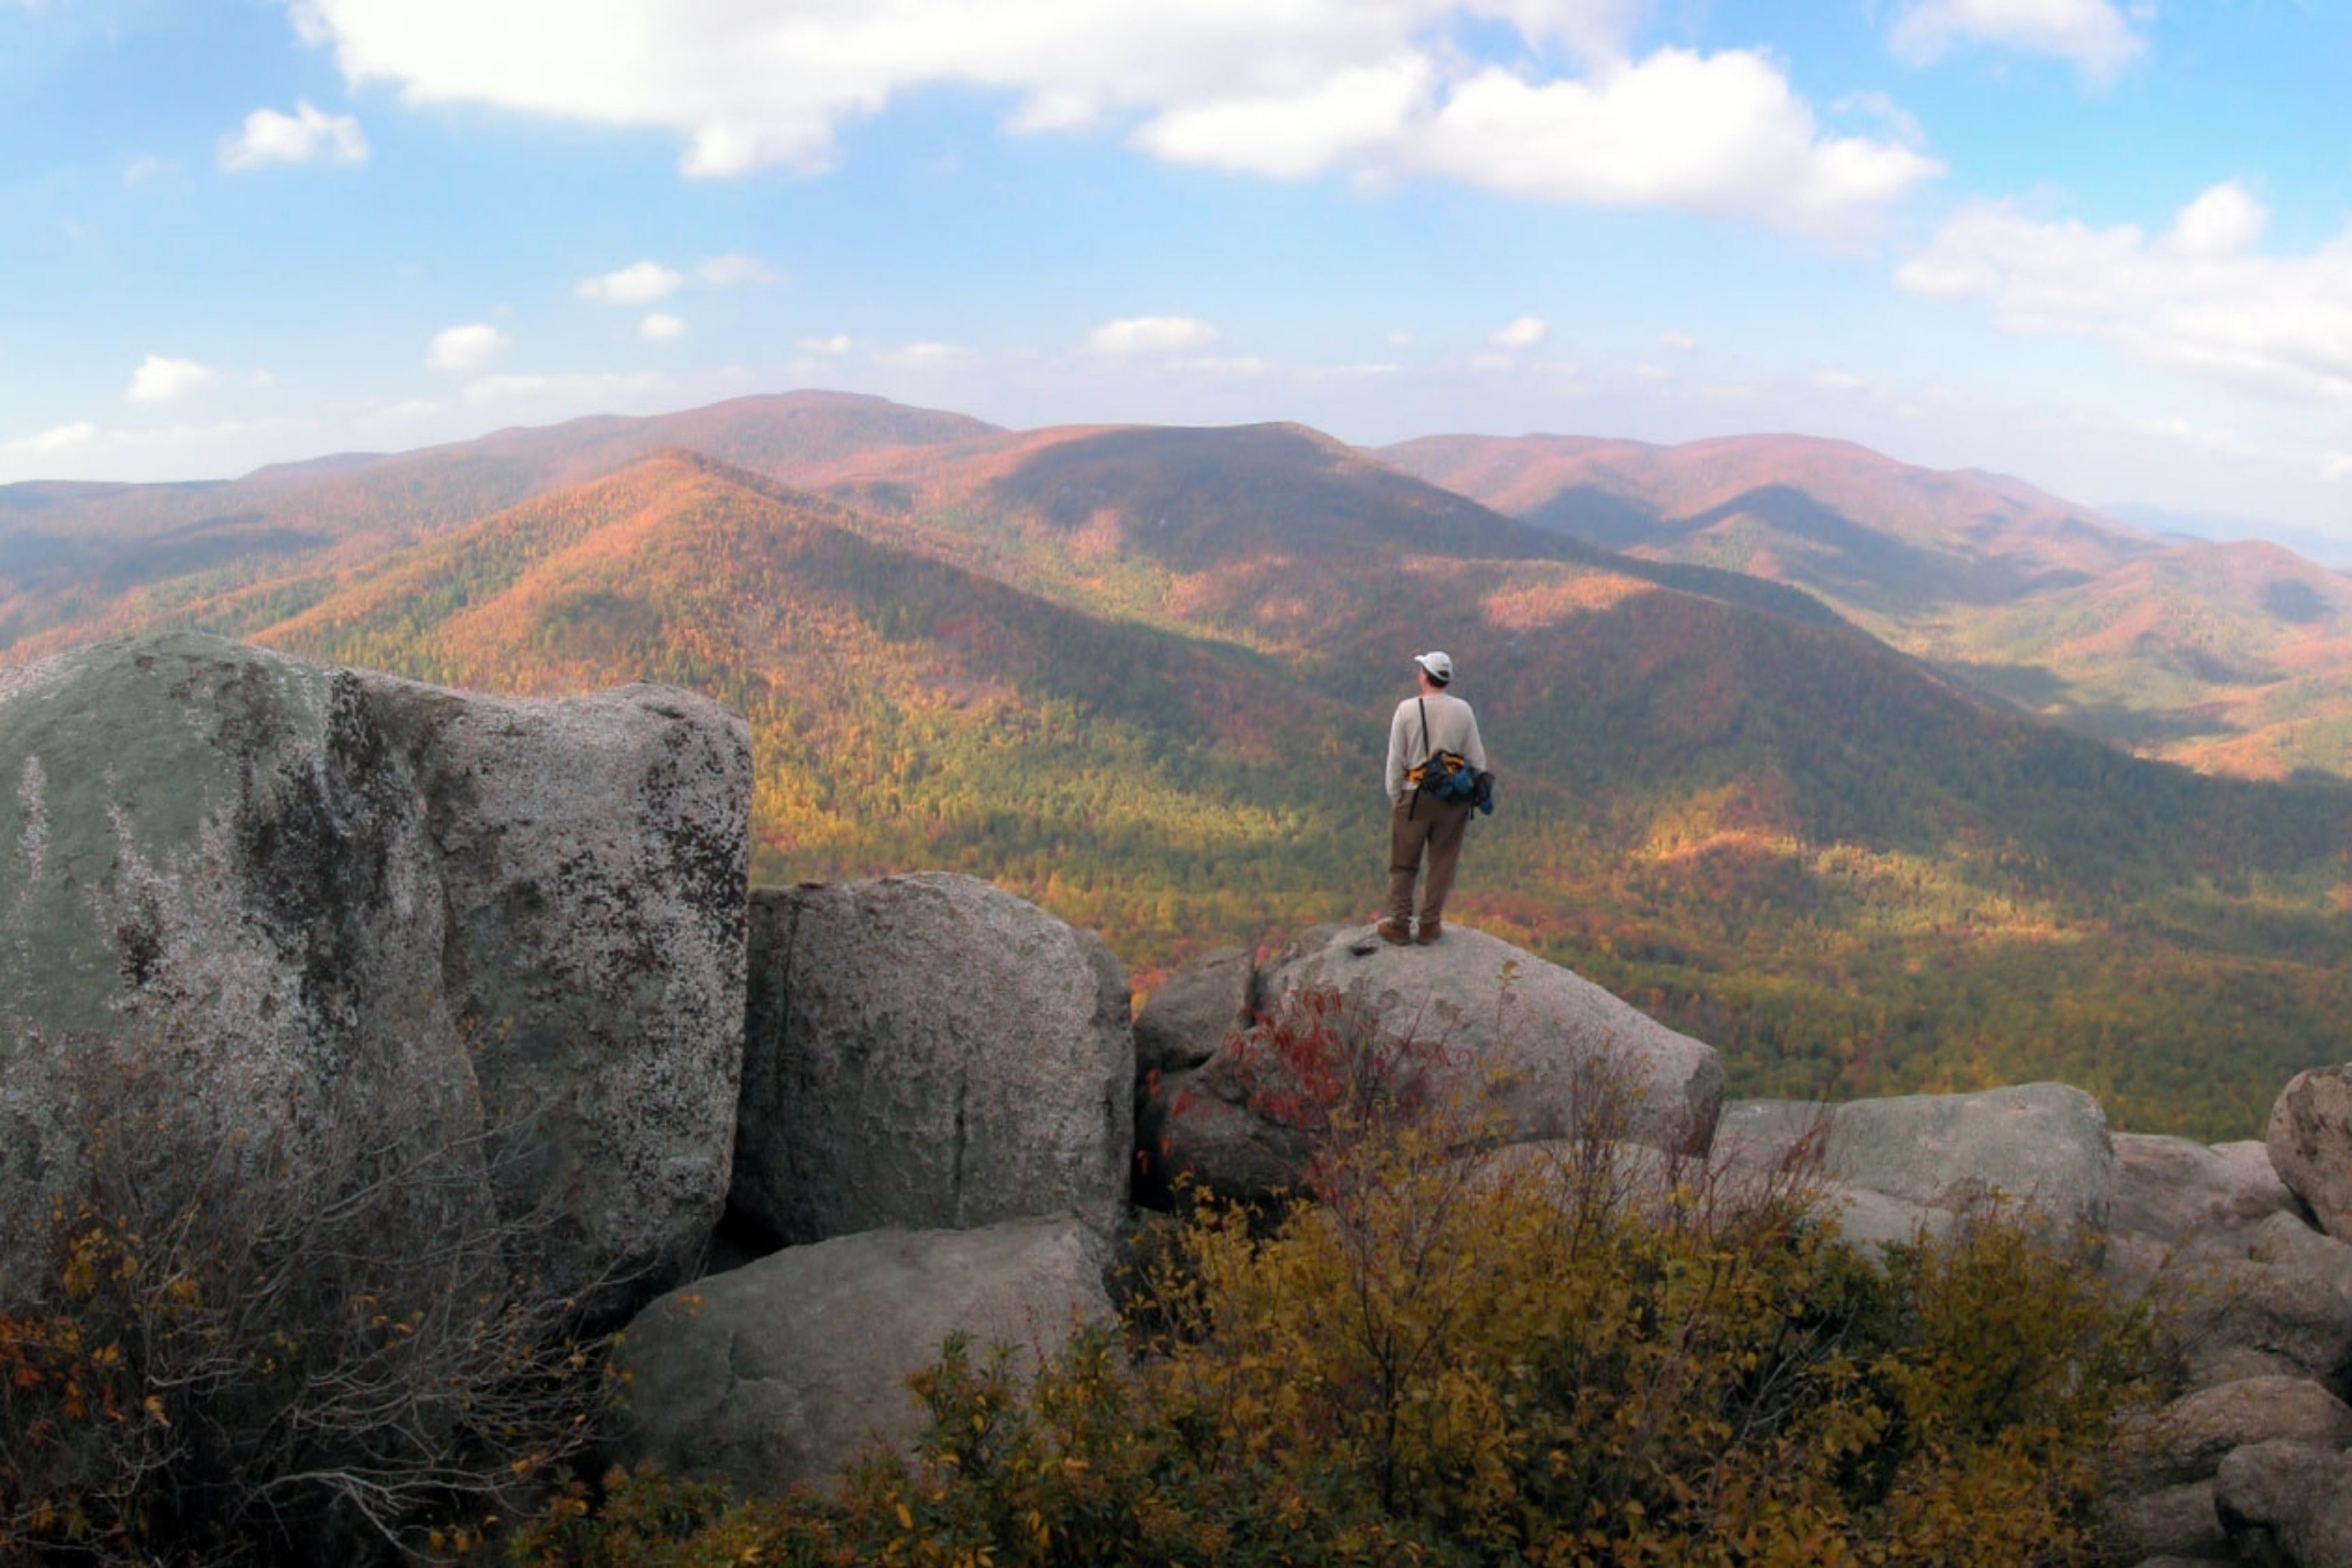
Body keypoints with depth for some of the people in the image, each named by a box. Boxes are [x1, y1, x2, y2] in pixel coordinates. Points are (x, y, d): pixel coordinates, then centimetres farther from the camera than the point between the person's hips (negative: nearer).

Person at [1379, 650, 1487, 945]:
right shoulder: (1463, 710, -3)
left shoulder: (1407, 710, -8)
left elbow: (1396, 760, -5)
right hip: (1454, 799, 2)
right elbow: (1477, 759, 0)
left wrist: (1395, 799, 6)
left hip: (1414, 797, -1)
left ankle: (1399, 924, 18)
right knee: (1442, 863, 12)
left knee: (1404, 865, 12)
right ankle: (1430, 925, 18)